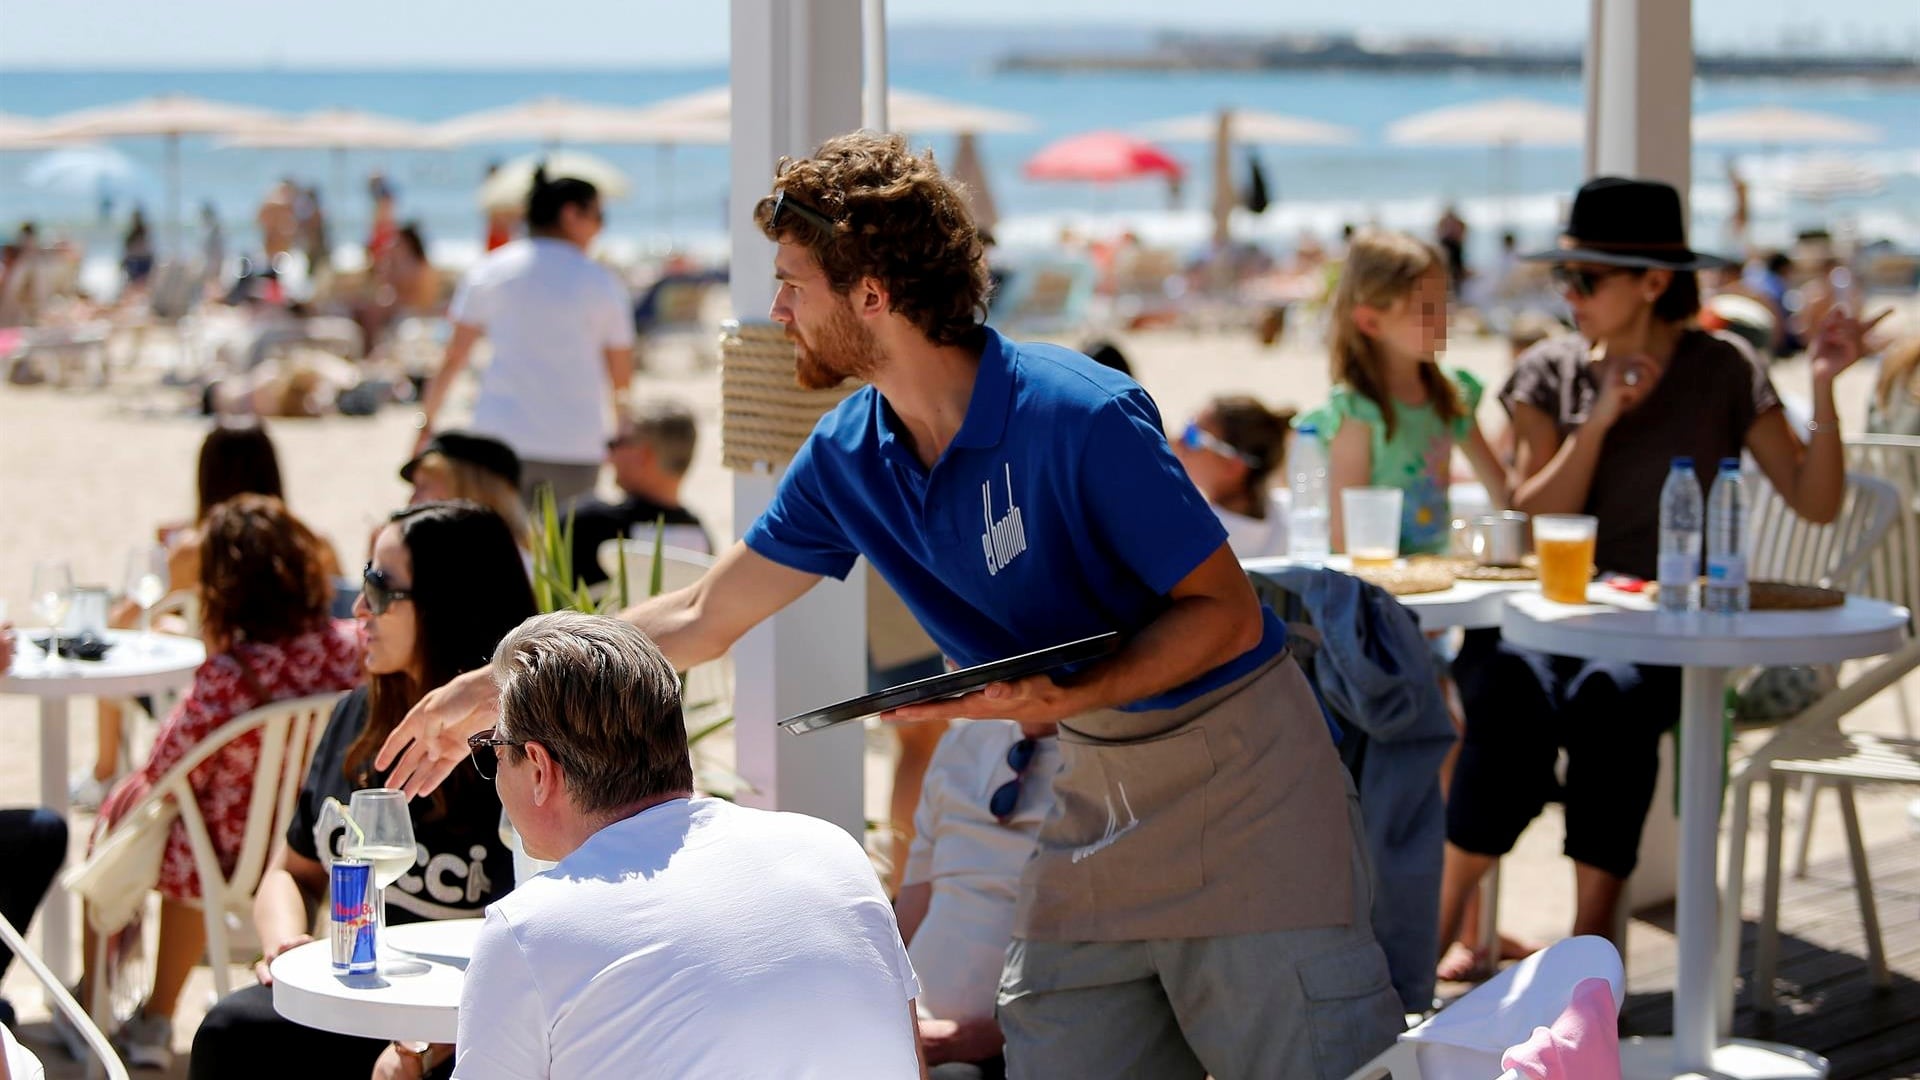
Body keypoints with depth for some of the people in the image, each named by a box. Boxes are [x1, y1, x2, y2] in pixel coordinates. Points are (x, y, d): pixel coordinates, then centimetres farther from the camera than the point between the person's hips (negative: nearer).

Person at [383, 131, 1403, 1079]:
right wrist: (488, 693, 15)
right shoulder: (848, 457, 1)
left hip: (1235, 771, -6)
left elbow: (1228, 612, -16)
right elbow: (699, 617, 12)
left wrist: (1070, 695, -30)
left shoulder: (1079, 416, -21)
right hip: (1096, 785, 7)